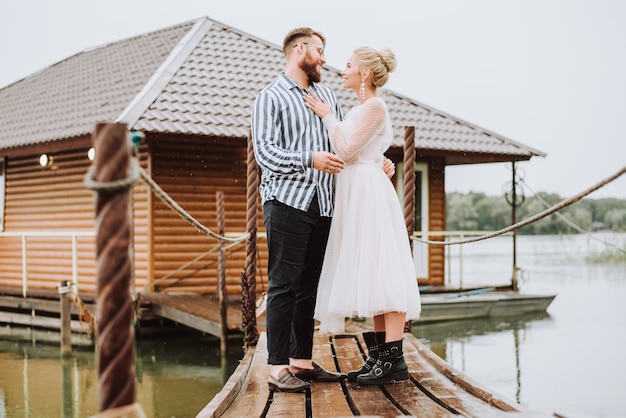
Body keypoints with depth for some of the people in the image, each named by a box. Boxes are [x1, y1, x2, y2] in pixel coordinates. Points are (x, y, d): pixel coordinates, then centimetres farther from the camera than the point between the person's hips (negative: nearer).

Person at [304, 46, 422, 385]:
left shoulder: (374, 106, -9)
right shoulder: (361, 108, 20)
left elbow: (347, 150, -14)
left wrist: (327, 116, -5)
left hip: (370, 193, -10)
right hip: (356, 195, 10)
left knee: (380, 273, -12)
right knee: (371, 276, 7)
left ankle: (394, 360, -12)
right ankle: (379, 356, 9)